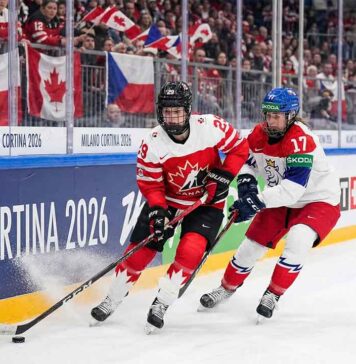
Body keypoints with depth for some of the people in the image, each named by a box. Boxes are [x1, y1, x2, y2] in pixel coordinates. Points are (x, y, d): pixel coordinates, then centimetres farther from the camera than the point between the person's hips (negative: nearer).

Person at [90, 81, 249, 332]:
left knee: (190, 250, -22)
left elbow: (239, 148, -7)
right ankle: (112, 300, 19)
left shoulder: (211, 127, -23)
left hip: (206, 202, -1)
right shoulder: (152, 144, -20)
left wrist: (224, 176, -18)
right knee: (140, 249, -1)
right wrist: (157, 210, -26)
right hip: (167, 200, 1)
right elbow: (149, 184, -11)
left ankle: (161, 303, -10)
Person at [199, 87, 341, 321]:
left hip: (319, 201, -7)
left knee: (297, 240, -32)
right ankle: (227, 288, 32)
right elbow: (247, 161, 8)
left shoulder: (301, 140, -32)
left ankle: (272, 295, -14)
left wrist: (258, 201, -42)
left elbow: (292, 190, -37)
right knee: (252, 245, 7)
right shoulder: (259, 134, -10)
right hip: (281, 201, 7)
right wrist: (246, 180, -14)